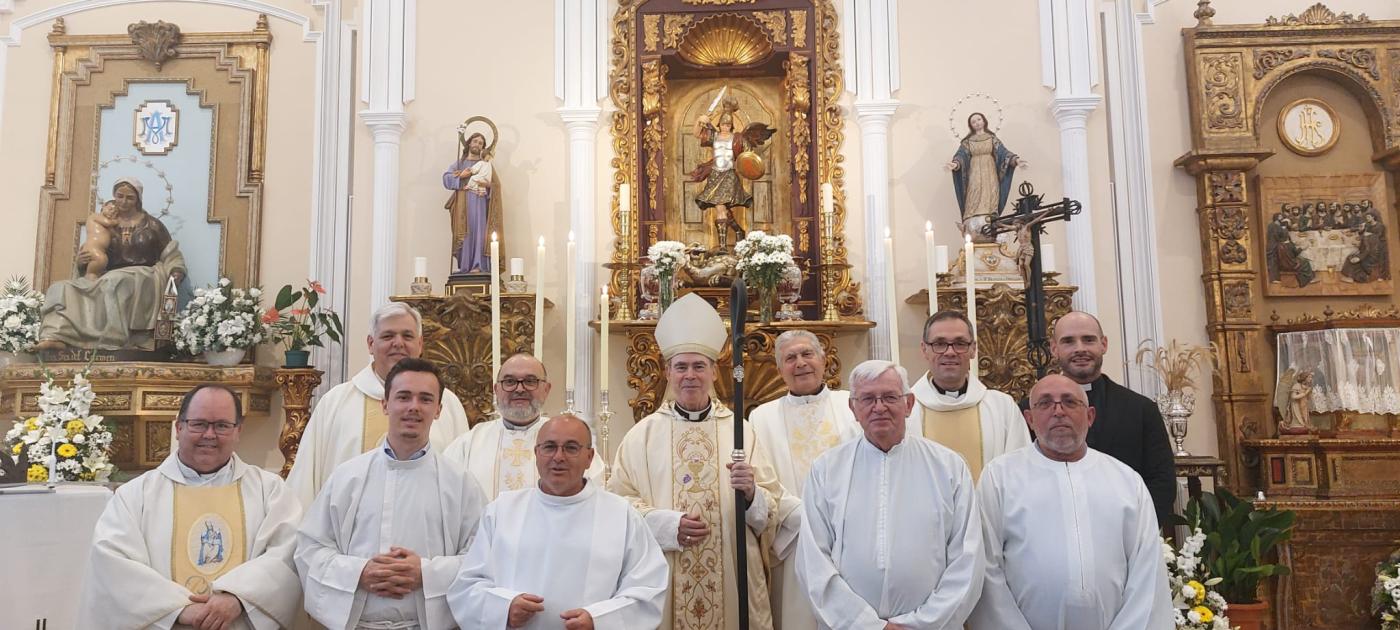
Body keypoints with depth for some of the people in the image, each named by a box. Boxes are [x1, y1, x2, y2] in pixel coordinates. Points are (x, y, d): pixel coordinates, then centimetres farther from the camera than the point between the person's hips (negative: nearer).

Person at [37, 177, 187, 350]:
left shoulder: (152, 225, 9)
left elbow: (170, 255, 9)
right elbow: (98, 259, 18)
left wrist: (175, 274, -12)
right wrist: (82, 261, -6)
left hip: (143, 279, -4)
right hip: (110, 277, 4)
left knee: (115, 281, -39)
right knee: (63, 288, -17)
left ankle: (112, 344, -46)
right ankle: (55, 337, -42)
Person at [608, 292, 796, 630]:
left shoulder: (740, 431, 3)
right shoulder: (642, 435, 3)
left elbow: (772, 513, 1)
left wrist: (751, 493, -19)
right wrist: (667, 524, -16)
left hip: (731, 579, 0)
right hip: (663, 579, 0)